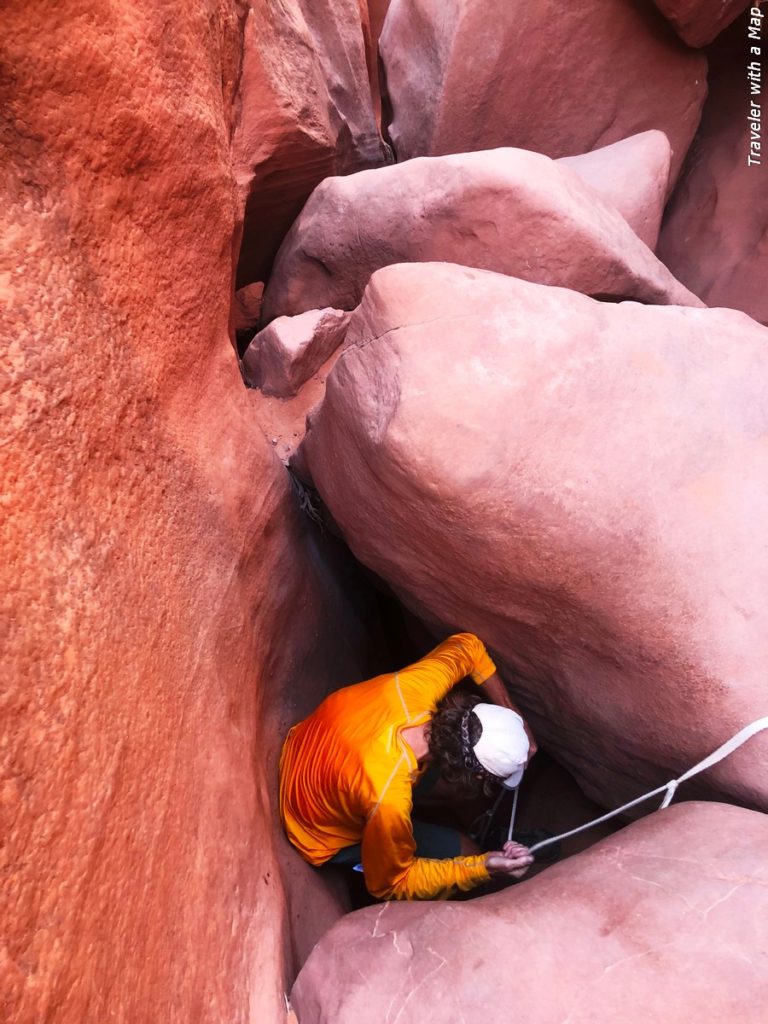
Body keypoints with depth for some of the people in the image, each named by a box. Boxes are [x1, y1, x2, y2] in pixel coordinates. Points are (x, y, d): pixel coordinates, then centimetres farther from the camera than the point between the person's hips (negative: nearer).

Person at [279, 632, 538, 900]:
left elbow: (466, 645, -7)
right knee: (462, 852, -1)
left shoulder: (412, 687, -30)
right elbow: (392, 884, -21)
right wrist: (483, 867, -24)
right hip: (322, 837, -5)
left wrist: (514, 717, -10)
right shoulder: (388, 800, -43)